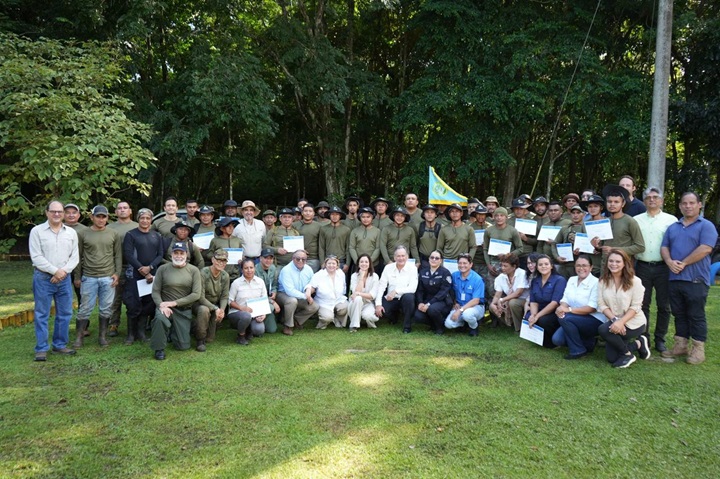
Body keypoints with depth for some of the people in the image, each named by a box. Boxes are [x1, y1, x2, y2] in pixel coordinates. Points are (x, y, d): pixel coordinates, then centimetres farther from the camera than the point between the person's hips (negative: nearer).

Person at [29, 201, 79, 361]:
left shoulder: (71, 232, 7)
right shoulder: (37, 231, -2)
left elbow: (75, 257, 4)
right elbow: (36, 257, -8)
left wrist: (63, 272, -10)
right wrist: (55, 271, -14)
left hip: (65, 279, 3)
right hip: (43, 278, -3)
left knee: (65, 313, 8)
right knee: (42, 315, 2)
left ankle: (60, 345, 20)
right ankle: (41, 348, 9)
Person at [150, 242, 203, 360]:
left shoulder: (193, 270, -3)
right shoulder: (163, 269, -2)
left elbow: (196, 294, -10)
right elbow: (155, 291, -3)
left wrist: (174, 303, -16)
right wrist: (162, 305, -21)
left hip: (184, 310, 1)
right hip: (166, 306, -1)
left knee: (183, 346, 0)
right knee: (160, 318, -38)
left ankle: (173, 331, 36)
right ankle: (159, 349, -11)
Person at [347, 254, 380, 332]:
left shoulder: (374, 276, -7)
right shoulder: (354, 276, -5)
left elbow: (372, 296, -13)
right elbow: (356, 292, -20)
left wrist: (359, 293, -25)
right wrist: (362, 276, -19)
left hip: (368, 304, -1)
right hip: (356, 304, 1)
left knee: (366, 315, -33)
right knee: (358, 298, -34)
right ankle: (354, 325, -21)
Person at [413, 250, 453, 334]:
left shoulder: (445, 272, -7)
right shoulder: (423, 271, 7)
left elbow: (443, 292, -15)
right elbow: (419, 289, 6)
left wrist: (429, 304, -23)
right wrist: (420, 303, -13)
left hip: (442, 301, -4)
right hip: (427, 300, 4)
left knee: (432, 309, -36)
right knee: (417, 316, -22)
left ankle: (439, 327, -4)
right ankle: (433, 324, 10)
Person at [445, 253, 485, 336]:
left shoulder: (477, 279, -16)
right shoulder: (454, 275, -3)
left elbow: (475, 301, -19)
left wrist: (460, 310, -26)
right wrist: (455, 303, -4)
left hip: (476, 307, -4)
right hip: (459, 306, 4)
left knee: (467, 314, -38)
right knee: (448, 324, -21)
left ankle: (474, 327, -1)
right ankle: (464, 322, 14)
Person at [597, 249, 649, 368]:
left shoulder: (634, 281, -14)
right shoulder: (603, 281, -4)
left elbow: (635, 307, -17)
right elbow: (601, 305, -7)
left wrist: (621, 322, -30)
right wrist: (615, 319, -23)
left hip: (634, 323, -5)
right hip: (614, 321, 5)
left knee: (603, 330, -31)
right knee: (611, 358, 4)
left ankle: (627, 354, -6)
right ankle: (638, 344, 28)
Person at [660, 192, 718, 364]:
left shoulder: (706, 226, -3)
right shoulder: (673, 227, 16)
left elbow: (705, 249, -16)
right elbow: (664, 247, 11)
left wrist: (683, 263, -14)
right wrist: (670, 262, -9)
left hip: (696, 279, -6)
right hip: (674, 279, 6)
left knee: (696, 316, 0)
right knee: (679, 314, 12)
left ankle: (698, 349, 8)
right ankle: (681, 345, 20)